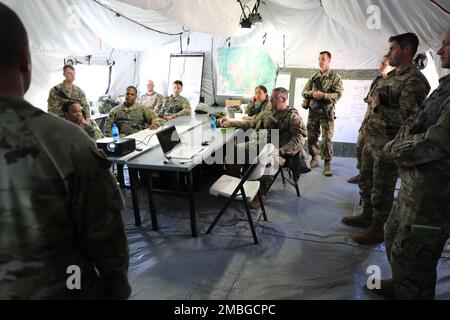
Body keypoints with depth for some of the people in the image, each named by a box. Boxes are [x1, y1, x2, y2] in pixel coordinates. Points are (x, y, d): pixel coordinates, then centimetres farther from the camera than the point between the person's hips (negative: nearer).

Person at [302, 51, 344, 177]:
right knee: (311, 137, 8)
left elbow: (338, 94, -10)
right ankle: (314, 159, 25)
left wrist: (323, 95, -22)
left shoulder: (335, 76, 0)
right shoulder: (314, 77, 15)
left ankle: (327, 164, 1)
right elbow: (304, 91, 11)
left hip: (326, 112, -5)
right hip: (313, 111, 5)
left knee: (327, 138, -6)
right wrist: (312, 93, -11)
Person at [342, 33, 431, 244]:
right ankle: (367, 216, 37)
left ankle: (377, 229, 18)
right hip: (372, 140, 9)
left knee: (382, 189, 2)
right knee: (366, 180, 20)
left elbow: (407, 118, -23)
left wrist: (379, 107, -17)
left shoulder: (414, 81, -16)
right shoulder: (391, 76, 13)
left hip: (388, 146, -9)